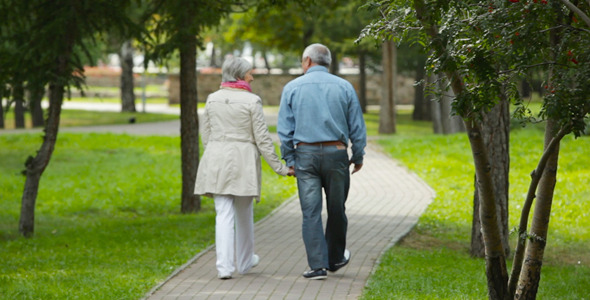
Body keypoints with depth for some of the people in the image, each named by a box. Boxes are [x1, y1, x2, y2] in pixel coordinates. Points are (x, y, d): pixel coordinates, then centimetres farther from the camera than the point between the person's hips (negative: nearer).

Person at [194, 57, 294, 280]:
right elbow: (262, 138, -8)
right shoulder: (251, 101, -8)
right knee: (244, 214, 15)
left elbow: (206, 136, 10)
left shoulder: (212, 99, 4)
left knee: (224, 215, 0)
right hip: (243, 162, -2)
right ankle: (245, 261, 30)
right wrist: (279, 167, -2)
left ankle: (224, 266, -13)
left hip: (216, 161, 2)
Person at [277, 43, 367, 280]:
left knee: (311, 212, 0)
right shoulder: (344, 87, 4)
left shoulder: (292, 88, 2)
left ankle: (318, 265, -5)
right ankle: (336, 258, 28)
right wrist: (358, 156, 15)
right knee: (336, 209, 14)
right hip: (336, 153, 1)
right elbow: (357, 127, 5)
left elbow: (284, 129, 2)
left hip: (305, 154, -1)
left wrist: (289, 159, 9)